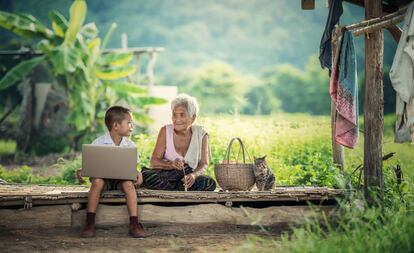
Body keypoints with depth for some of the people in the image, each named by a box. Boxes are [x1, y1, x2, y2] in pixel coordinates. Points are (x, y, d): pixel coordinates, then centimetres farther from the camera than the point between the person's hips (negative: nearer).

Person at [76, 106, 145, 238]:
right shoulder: (98, 143, -3)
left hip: (122, 178, 1)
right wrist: (81, 171, -22)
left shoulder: (130, 145, 4)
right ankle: (90, 223, -29)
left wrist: (137, 173, -16)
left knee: (128, 183, -32)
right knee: (97, 181, -35)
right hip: (103, 177, -1)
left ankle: (134, 223, -30)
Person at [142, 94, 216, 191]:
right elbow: (154, 161, -8)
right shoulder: (165, 131, -2)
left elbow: (204, 164, -7)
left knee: (210, 183, -30)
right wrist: (171, 164, -30)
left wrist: (194, 175, -30)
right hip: (167, 176, 0)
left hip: (190, 179, 1)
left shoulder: (201, 134, 0)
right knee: (146, 176, -31)